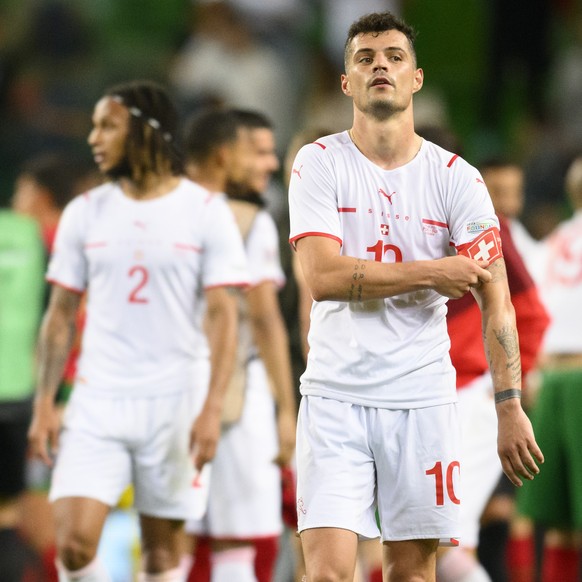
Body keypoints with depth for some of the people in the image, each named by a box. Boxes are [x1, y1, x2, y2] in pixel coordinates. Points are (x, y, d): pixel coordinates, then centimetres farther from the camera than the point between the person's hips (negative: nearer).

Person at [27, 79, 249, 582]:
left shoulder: (206, 213, -1)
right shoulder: (85, 213, 7)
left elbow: (223, 316, -4)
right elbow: (61, 315, 10)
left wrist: (212, 408, -14)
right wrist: (44, 404, 2)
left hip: (176, 404, -2)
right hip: (97, 405, 2)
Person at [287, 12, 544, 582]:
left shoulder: (456, 177, 3)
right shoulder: (319, 163, 0)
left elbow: (495, 299, -1)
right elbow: (322, 276, -13)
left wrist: (510, 408, -10)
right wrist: (431, 273, -11)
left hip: (423, 400, 2)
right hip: (335, 398, -1)